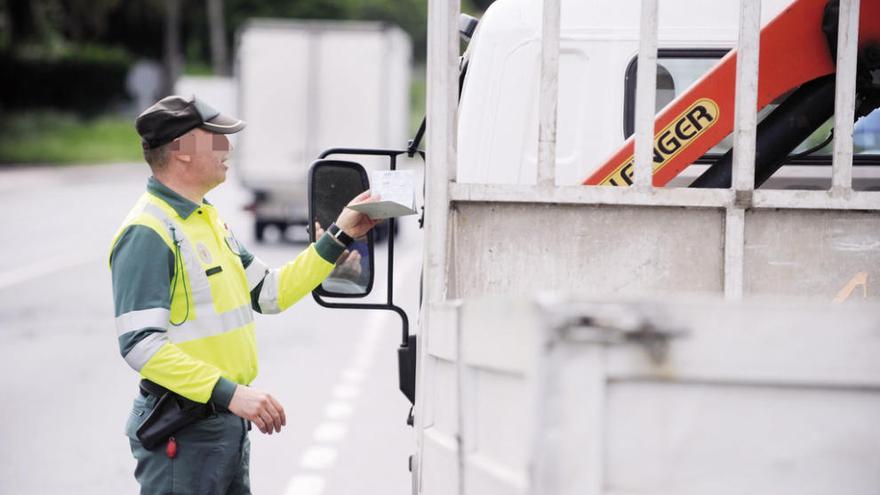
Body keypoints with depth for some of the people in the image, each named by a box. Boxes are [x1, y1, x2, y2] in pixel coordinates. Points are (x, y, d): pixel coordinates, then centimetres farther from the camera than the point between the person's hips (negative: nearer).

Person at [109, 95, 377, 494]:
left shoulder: (208, 220, 16)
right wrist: (230, 393, -29)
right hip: (182, 431, -10)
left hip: (228, 423, 10)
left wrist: (339, 236, 14)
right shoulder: (147, 232, -16)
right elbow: (140, 344, -24)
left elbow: (271, 293, 20)